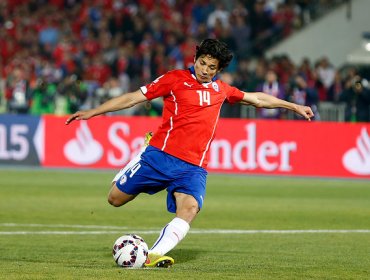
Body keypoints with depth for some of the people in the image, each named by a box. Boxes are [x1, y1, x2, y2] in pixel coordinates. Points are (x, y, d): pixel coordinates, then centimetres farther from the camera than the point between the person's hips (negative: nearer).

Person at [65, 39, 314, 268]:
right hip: (160, 155, -2)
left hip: (193, 167, 2)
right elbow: (133, 98, 1)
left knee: (189, 209, -27)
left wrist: (293, 106, 35)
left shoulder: (221, 90, 17)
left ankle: (154, 256, -39)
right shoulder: (175, 79, 2)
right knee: (116, 199, -1)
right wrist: (92, 112, -4)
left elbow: (258, 99, 32)